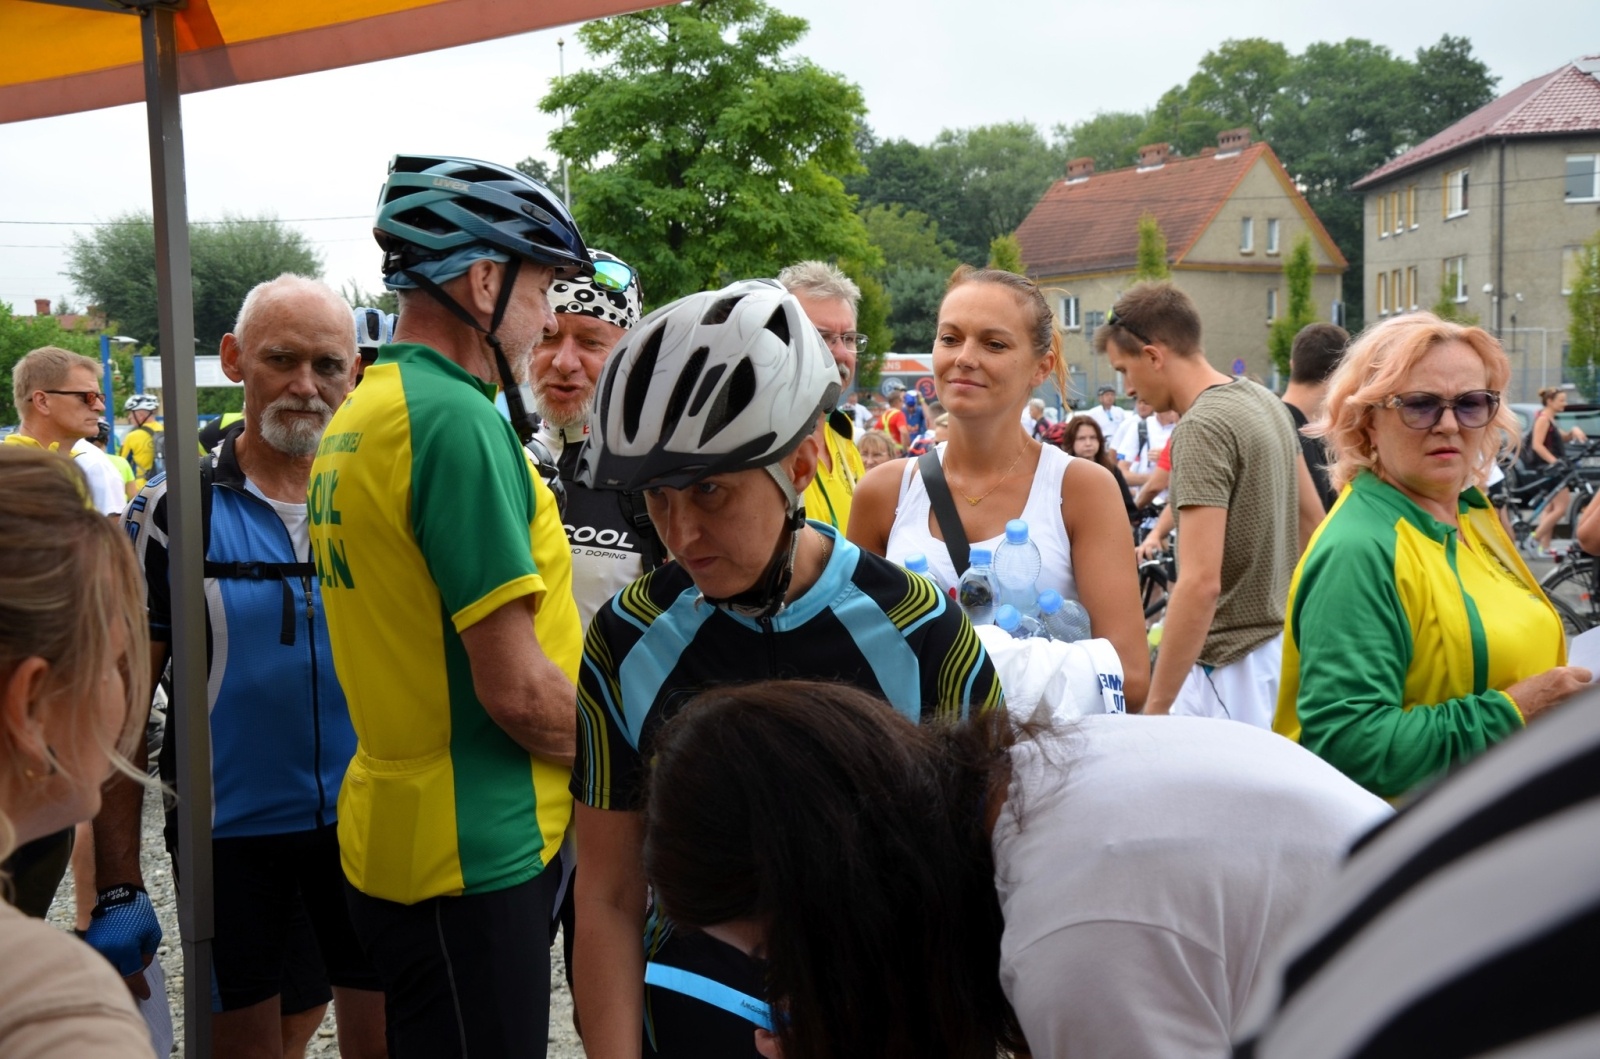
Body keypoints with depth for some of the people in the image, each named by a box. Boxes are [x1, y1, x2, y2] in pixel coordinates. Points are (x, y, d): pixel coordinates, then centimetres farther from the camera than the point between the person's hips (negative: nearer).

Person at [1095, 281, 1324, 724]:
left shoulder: (1201, 428, -20)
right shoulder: (1264, 400, 8)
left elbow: (1201, 582, -27)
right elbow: (1312, 519, 18)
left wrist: (1155, 707, -25)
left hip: (1233, 670, -10)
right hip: (1283, 647, 10)